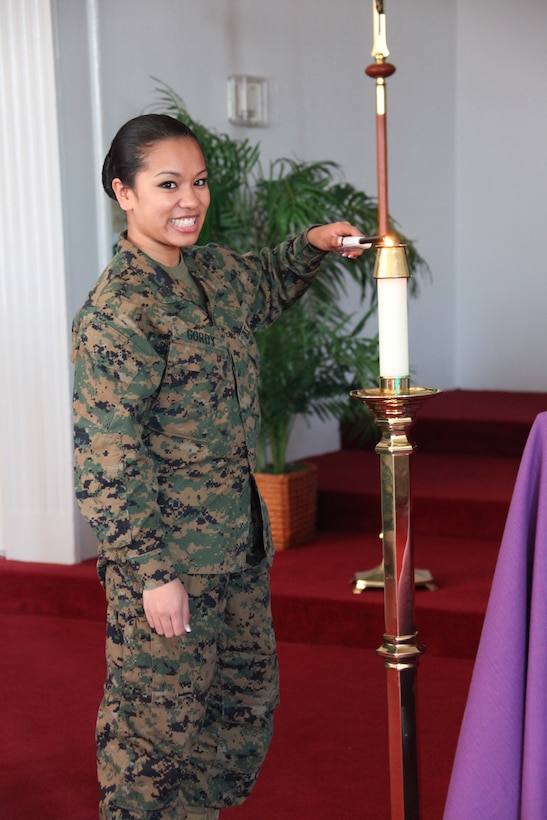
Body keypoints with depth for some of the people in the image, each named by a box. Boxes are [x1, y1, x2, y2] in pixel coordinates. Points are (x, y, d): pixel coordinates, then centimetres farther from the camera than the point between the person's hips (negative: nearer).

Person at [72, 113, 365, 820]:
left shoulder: (211, 271, 5)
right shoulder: (116, 309, -20)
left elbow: (266, 287, 32)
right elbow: (107, 460, -21)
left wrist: (310, 245, 14)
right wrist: (152, 571, -21)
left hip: (237, 538, 9)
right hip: (166, 551, -9)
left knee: (248, 696, 19)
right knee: (160, 716, 4)